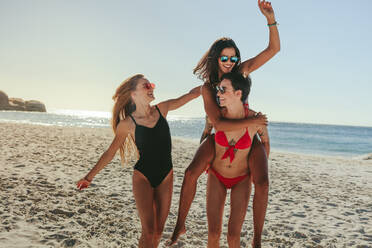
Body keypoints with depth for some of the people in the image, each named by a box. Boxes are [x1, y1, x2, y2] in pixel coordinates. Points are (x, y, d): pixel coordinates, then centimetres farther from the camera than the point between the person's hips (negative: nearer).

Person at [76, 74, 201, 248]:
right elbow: (110, 152, -2)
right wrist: (89, 176, -3)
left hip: (165, 177, 4)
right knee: (148, 231, -10)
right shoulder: (128, 123, -8)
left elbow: (192, 94, 8)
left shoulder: (162, 109, 0)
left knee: (158, 231, 8)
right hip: (142, 176, -3)